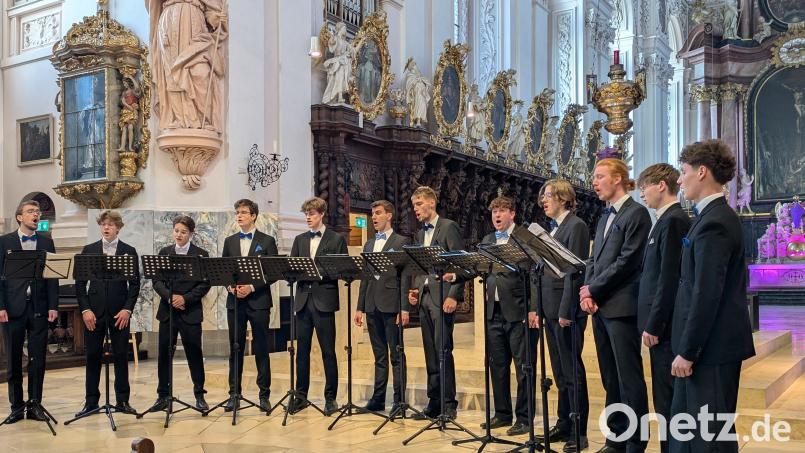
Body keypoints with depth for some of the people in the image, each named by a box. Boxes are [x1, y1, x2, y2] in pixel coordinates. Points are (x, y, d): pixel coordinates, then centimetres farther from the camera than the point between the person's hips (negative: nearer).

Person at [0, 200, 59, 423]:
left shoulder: (46, 242, 10)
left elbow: (53, 276, 6)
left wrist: (53, 306, -2)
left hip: (39, 308, 1)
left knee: (38, 359, 3)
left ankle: (35, 405, 12)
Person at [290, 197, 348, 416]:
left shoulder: (336, 239, 2)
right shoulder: (300, 240, 15)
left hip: (324, 300, -4)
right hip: (303, 300, 4)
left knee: (328, 352, 0)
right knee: (302, 350, 8)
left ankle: (330, 398, 8)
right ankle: (301, 396, 17)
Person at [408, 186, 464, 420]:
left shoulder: (449, 227, -4)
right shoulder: (420, 233, 19)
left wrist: (453, 296, -17)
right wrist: (415, 289, 6)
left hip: (442, 296, -7)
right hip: (424, 297, 8)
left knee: (443, 351, -7)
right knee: (430, 353, 9)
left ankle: (448, 404, 0)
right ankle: (434, 403, 15)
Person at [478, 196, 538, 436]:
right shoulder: (487, 240, 16)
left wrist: (533, 308, -16)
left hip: (519, 312, -6)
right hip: (495, 312, 6)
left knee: (523, 367, -1)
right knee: (497, 366, 12)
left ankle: (524, 418, 7)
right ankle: (502, 414, 23)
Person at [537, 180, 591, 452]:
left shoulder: (576, 226, -9)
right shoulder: (553, 229, 17)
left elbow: (575, 270, -16)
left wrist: (566, 311, -19)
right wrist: (540, 307, 12)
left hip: (566, 310, -9)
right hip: (551, 309, 9)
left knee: (572, 371, -2)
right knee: (560, 372, 14)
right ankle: (563, 425, 23)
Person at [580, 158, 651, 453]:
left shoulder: (636, 213, -7)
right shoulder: (605, 217, 18)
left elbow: (626, 261, -14)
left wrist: (593, 289, -10)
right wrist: (587, 293, 0)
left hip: (621, 306, -8)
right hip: (600, 307, 8)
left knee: (629, 378, -3)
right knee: (610, 378, 12)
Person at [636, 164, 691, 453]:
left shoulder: (673, 221, -15)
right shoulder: (666, 220, 15)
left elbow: (669, 279, -20)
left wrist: (653, 325, -18)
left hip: (664, 325, -10)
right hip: (662, 324, 10)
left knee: (667, 399, -3)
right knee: (666, 397, 15)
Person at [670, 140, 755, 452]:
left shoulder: (714, 223, -19)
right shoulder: (715, 216, 13)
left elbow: (706, 294, -24)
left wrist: (687, 351, -19)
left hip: (712, 347, -10)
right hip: (707, 343, 10)